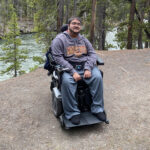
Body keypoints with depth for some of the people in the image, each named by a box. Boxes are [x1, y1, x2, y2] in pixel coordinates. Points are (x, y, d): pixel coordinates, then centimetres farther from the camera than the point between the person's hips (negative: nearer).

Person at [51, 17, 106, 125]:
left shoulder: (84, 40, 18)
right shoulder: (59, 39, 2)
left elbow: (92, 54, 10)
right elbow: (58, 58, -9)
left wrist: (88, 68, -11)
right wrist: (73, 72, -19)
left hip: (85, 66, 4)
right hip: (68, 68, -3)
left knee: (97, 77, -25)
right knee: (67, 81, -35)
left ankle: (97, 109, -13)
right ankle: (72, 113, -21)